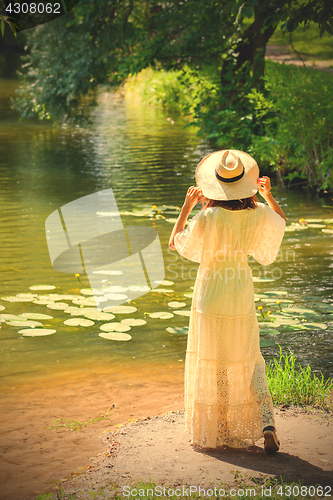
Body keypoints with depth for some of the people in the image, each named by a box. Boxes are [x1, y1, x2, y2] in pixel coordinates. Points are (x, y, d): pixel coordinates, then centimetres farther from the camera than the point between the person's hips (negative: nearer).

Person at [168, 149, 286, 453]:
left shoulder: (207, 218, -20)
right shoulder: (258, 215, -8)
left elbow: (175, 243, -5)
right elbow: (281, 221, 16)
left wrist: (187, 206, 0)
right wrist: (268, 195, 12)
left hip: (210, 299, -3)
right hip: (242, 301, 3)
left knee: (209, 367, 11)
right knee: (248, 364, 16)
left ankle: (210, 433, 21)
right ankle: (266, 423, 2)